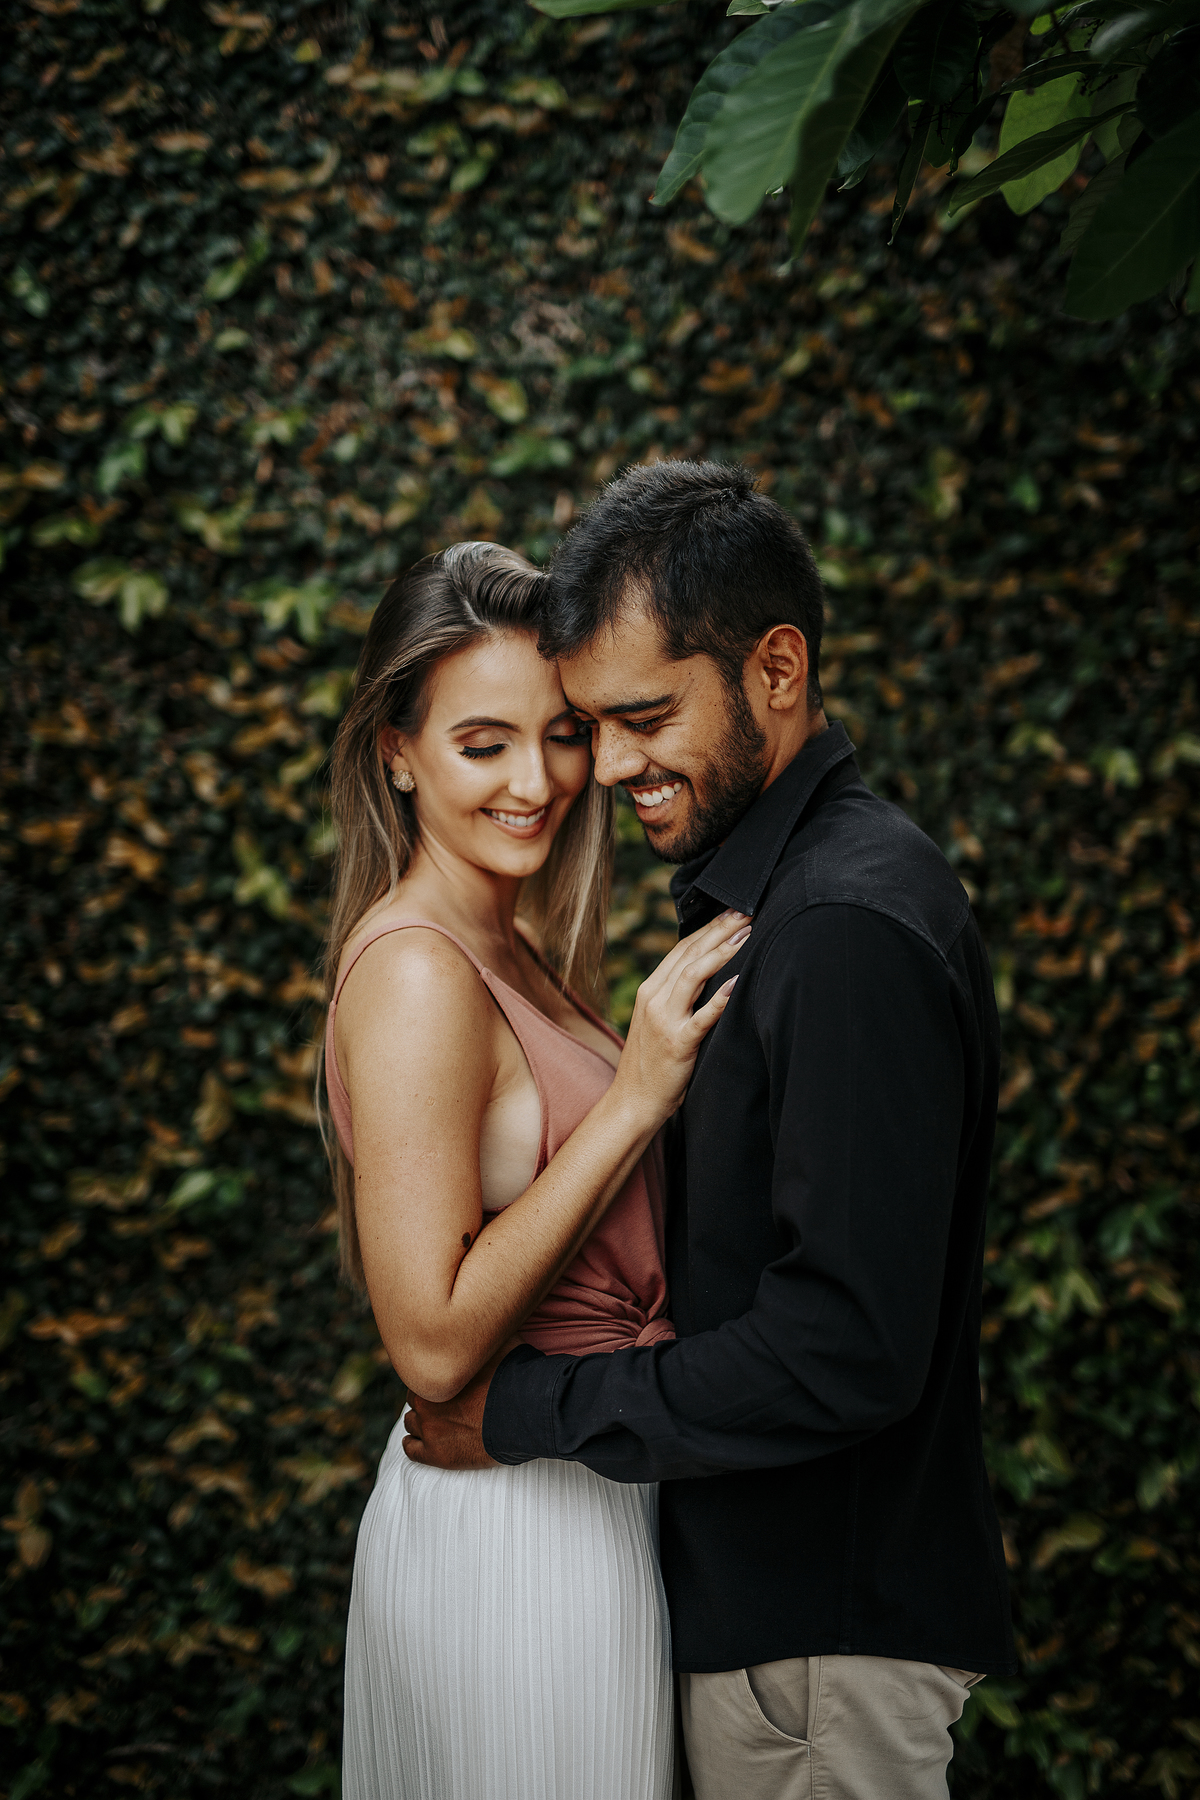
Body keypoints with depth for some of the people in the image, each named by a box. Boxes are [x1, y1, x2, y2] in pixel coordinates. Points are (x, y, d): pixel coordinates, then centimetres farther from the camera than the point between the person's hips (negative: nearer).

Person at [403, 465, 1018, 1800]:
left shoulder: (852, 932, -23)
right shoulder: (778, 889, 10)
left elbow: (846, 1350, -27)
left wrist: (526, 1411, -18)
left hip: (823, 1637, -9)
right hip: (767, 1588, 9)